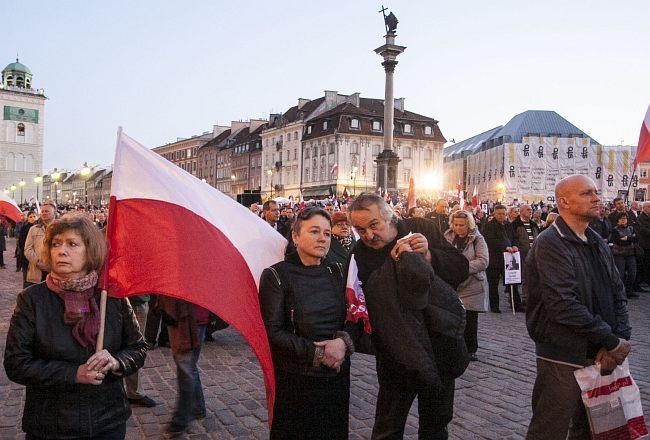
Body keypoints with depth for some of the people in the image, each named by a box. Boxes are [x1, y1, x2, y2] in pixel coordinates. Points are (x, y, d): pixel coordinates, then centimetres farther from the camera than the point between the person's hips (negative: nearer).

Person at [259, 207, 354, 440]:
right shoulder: (276, 276, -8)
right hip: (295, 378, -4)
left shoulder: (336, 271, 6)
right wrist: (317, 353, -16)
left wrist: (344, 341, -14)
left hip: (337, 374, 4)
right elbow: (272, 331, -13)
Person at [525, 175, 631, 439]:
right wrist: (611, 341, -18)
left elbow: (617, 293, 8)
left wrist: (621, 337, -8)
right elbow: (563, 305, -24)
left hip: (598, 355, 8)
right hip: (564, 358, -8)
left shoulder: (596, 242, 12)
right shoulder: (550, 244, -16)